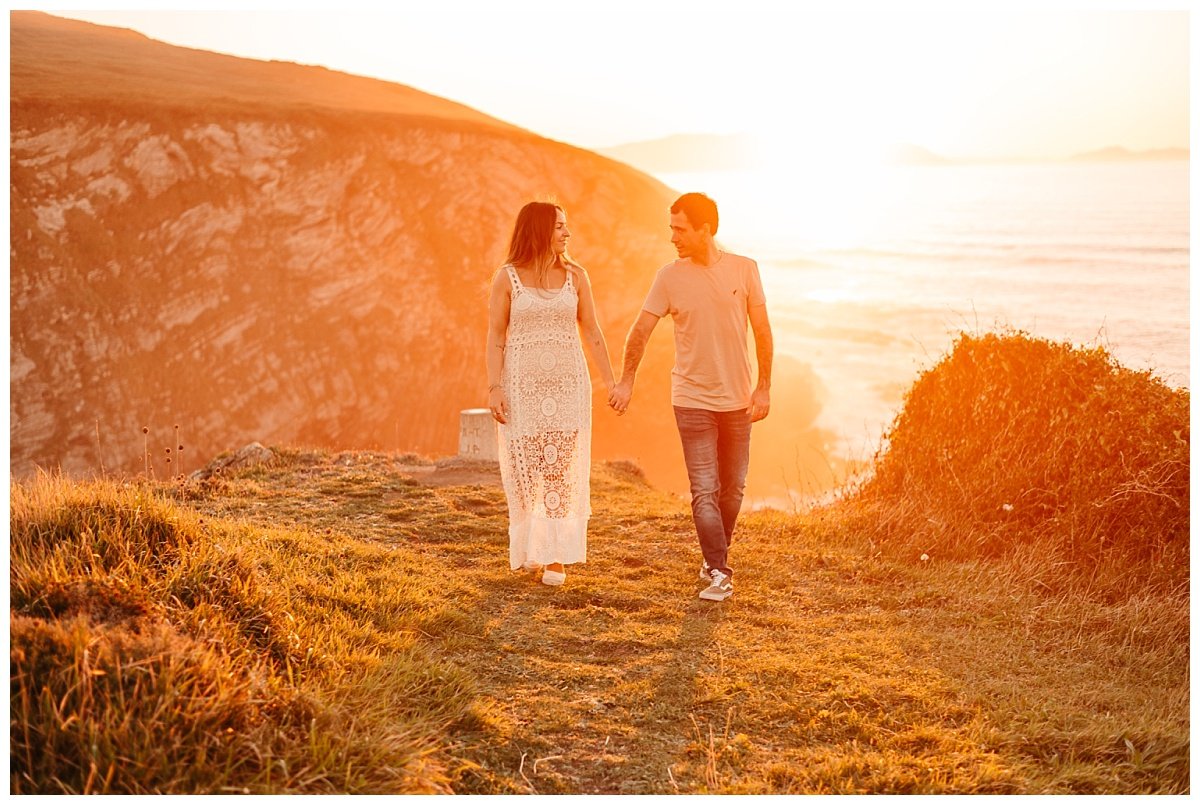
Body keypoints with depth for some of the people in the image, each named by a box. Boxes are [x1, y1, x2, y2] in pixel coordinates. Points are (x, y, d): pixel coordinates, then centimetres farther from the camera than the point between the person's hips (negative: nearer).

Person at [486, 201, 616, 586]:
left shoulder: (575, 276, 6)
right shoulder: (507, 277, 0)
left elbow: (591, 331, 9)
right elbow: (495, 336, 0)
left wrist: (610, 381, 4)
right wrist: (494, 388, -9)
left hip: (567, 384, 1)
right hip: (522, 385, -1)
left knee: (560, 470, -3)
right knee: (524, 469, 1)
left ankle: (557, 555, 4)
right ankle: (532, 548, 19)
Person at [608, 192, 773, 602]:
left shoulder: (744, 269, -3)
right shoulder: (669, 276, -4)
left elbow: (762, 332, 1)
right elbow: (641, 330, 2)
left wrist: (764, 387, -2)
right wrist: (626, 381, -1)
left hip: (738, 399, 1)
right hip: (693, 399, -1)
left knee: (732, 489, 11)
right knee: (704, 491, -6)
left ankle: (716, 559, 29)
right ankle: (718, 573, -4)